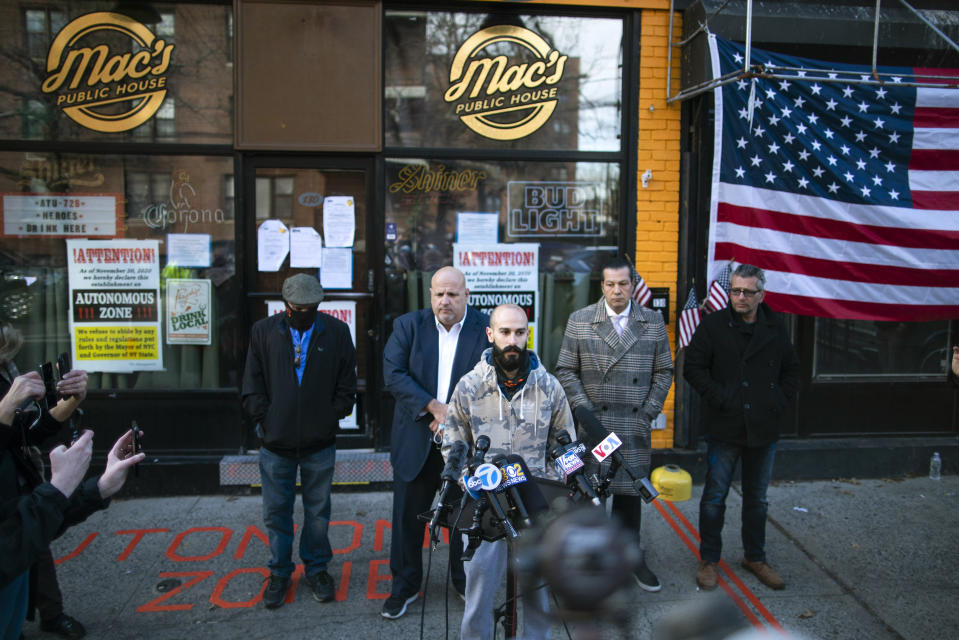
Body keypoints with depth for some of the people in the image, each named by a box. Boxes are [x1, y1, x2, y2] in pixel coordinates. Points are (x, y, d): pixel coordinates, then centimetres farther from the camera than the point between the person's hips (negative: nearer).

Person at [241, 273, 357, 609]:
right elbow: (252, 385, 3)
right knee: (276, 512, 12)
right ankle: (279, 572, 30)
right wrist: (265, 420, -4)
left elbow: (346, 385, 3)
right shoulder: (263, 331, 1)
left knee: (318, 511, 13)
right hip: (275, 442, 1)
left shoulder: (336, 332, -1)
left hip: (320, 443, 0)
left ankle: (316, 568, 31)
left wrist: (330, 418, -5)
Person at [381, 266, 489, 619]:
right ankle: (404, 586, 30)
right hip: (416, 440, 1)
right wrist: (434, 407, -21)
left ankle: (466, 583, 36)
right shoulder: (408, 325, -2)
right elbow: (393, 374, -12)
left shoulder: (486, 329, -6)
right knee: (407, 515, 10)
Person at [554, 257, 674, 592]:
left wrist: (649, 412, 1)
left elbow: (663, 371, 10)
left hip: (634, 428, 2)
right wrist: (585, 410, -6)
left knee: (631, 491, 11)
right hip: (593, 425, -2)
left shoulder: (653, 322, 6)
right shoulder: (579, 320, 1)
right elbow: (566, 371, 1)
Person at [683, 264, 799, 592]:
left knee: (757, 498, 16)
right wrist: (719, 398, -14)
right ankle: (708, 560, 18)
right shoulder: (713, 325, -5)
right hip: (724, 428, -3)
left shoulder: (776, 328, 6)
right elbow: (694, 367, -7)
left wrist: (780, 401, 3)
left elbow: (791, 370, 16)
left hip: (763, 429, 4)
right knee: (715, 496, 4)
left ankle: (755, 557, 32)